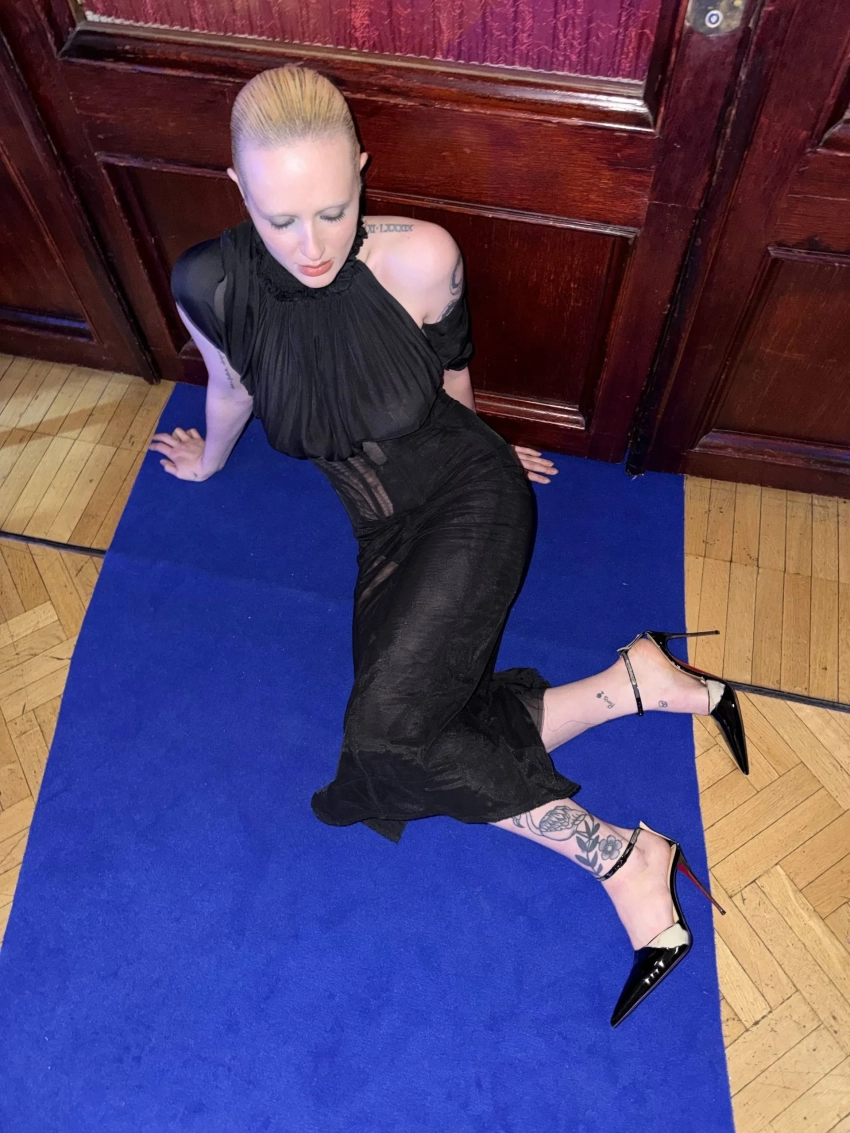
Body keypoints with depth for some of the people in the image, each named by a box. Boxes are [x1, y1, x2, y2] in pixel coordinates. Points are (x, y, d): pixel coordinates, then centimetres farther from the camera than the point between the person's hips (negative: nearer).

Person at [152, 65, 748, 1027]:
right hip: (387, 534, 4)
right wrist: (207, 463, 31)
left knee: (387, 732, -24)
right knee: (434, 743, -14)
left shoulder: (419, 258, -19)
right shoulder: (209, 287, -10)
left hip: (471, 499, -4)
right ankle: (636, 682, 0)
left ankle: (623, 857, -9)